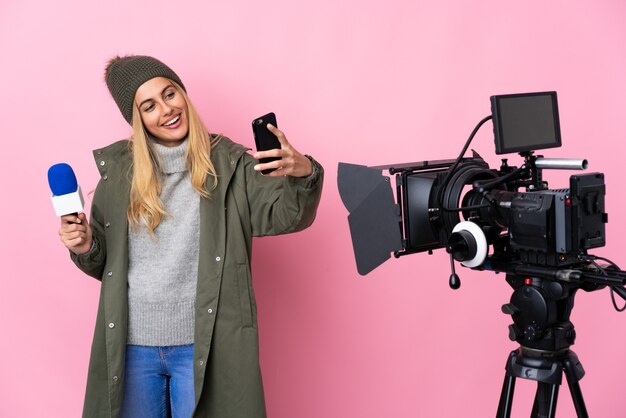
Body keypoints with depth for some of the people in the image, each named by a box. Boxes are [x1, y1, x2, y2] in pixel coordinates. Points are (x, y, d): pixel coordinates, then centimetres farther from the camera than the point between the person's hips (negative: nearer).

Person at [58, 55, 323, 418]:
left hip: (204, 343, -2)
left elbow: (283, 215, -14)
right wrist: (86, 247, -11)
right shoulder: (119, 168, 4)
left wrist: (303, 172, -34)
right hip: (130, 343, 2)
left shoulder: (227, 162, -1)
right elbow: (105, 262, 12)